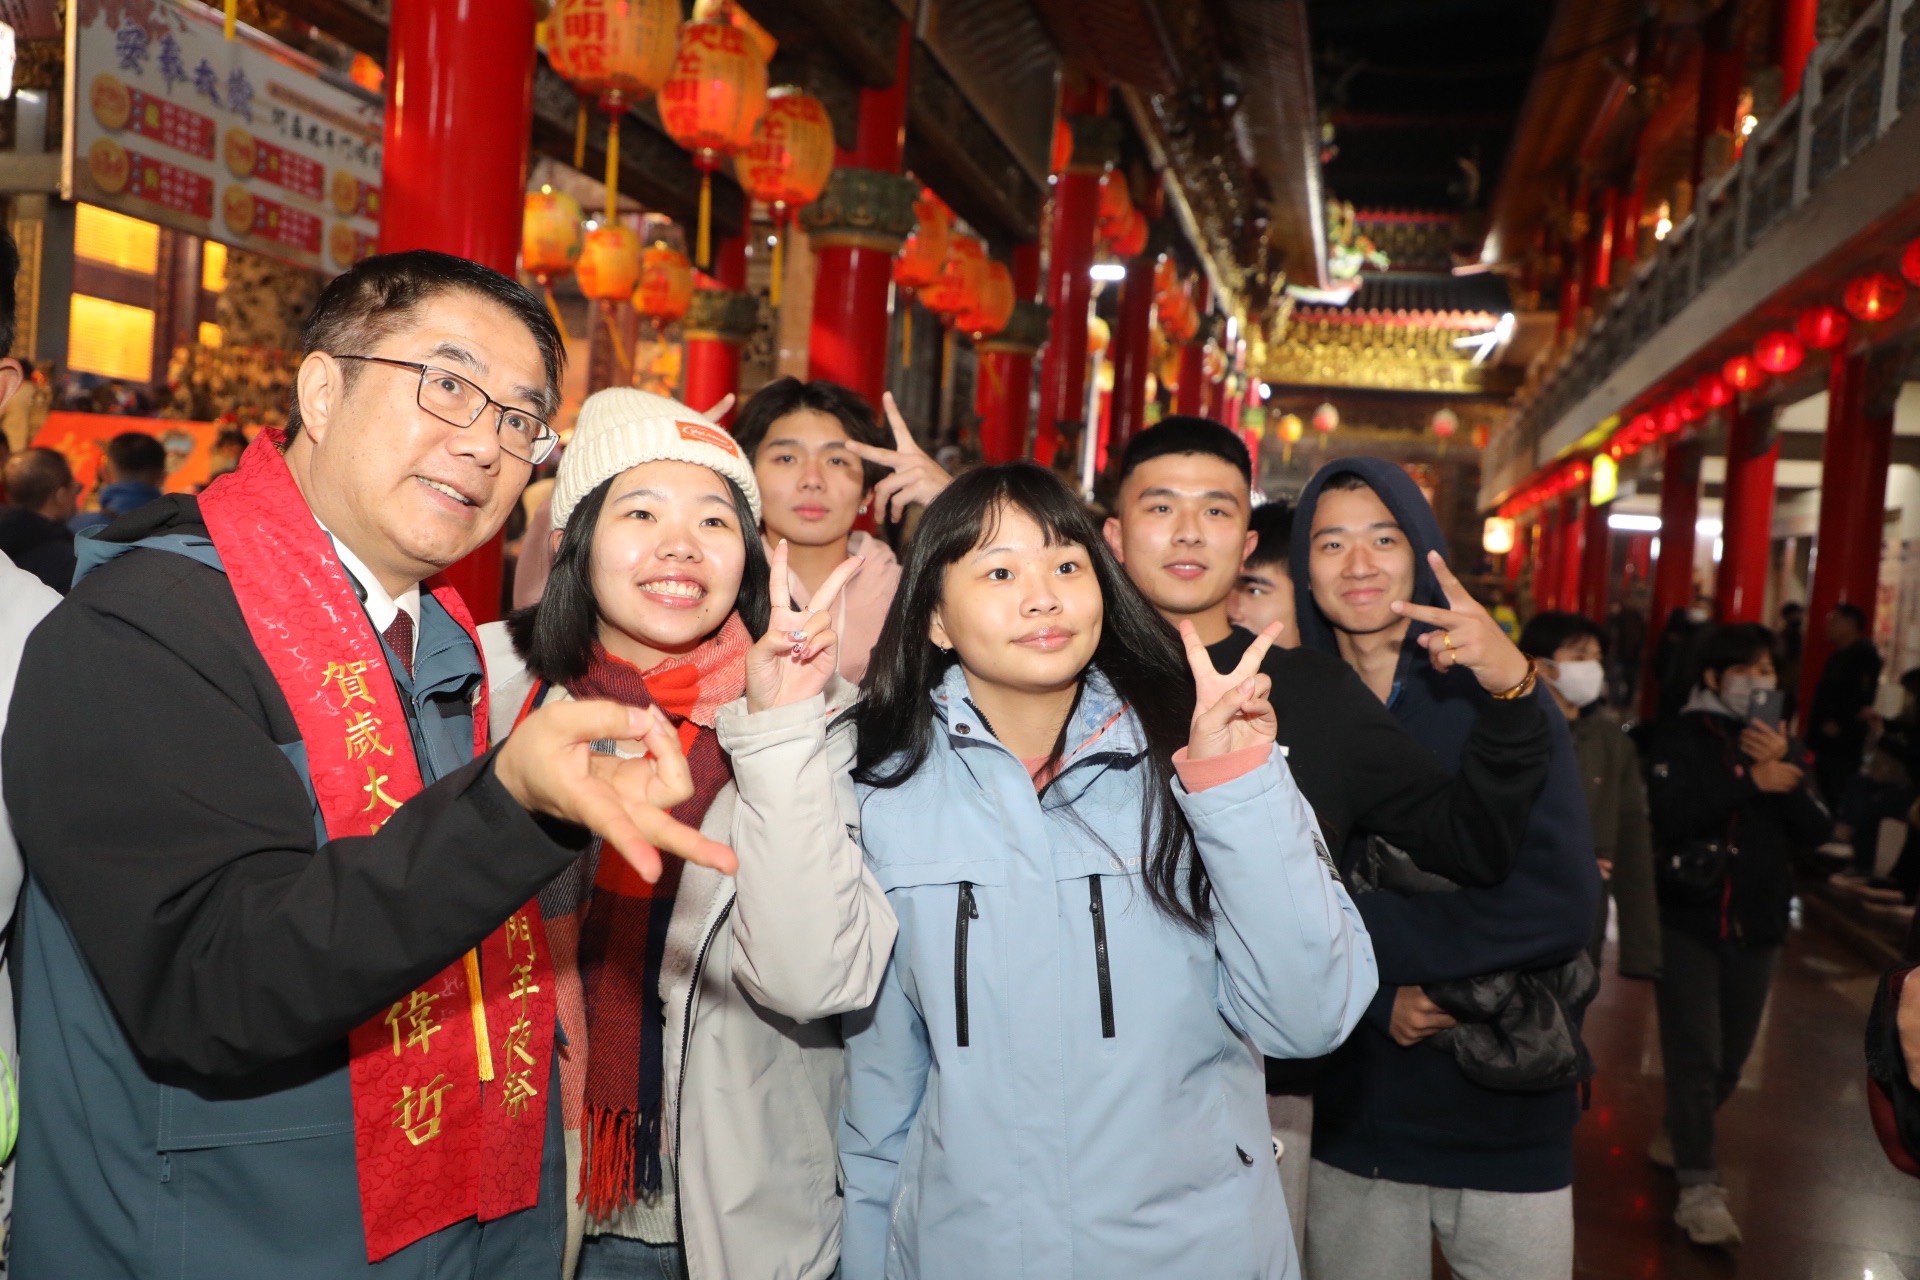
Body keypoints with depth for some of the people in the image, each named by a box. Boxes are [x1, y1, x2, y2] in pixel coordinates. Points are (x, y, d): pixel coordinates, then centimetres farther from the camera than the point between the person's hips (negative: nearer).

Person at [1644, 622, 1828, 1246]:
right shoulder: (1682, 739, -4)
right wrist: (1749, 781, -23)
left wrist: (1784, 771, -17)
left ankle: (1679, 1136, 36)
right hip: (1689, 918, -5)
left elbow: (1814, 830, -2)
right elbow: (1669, 815, -20)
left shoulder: (1785, 746, 10)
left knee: (1731, 1057, 13)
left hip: (1758, 924, 5)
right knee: (1695, 1053, -10)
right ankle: (1699, 1187, -7)